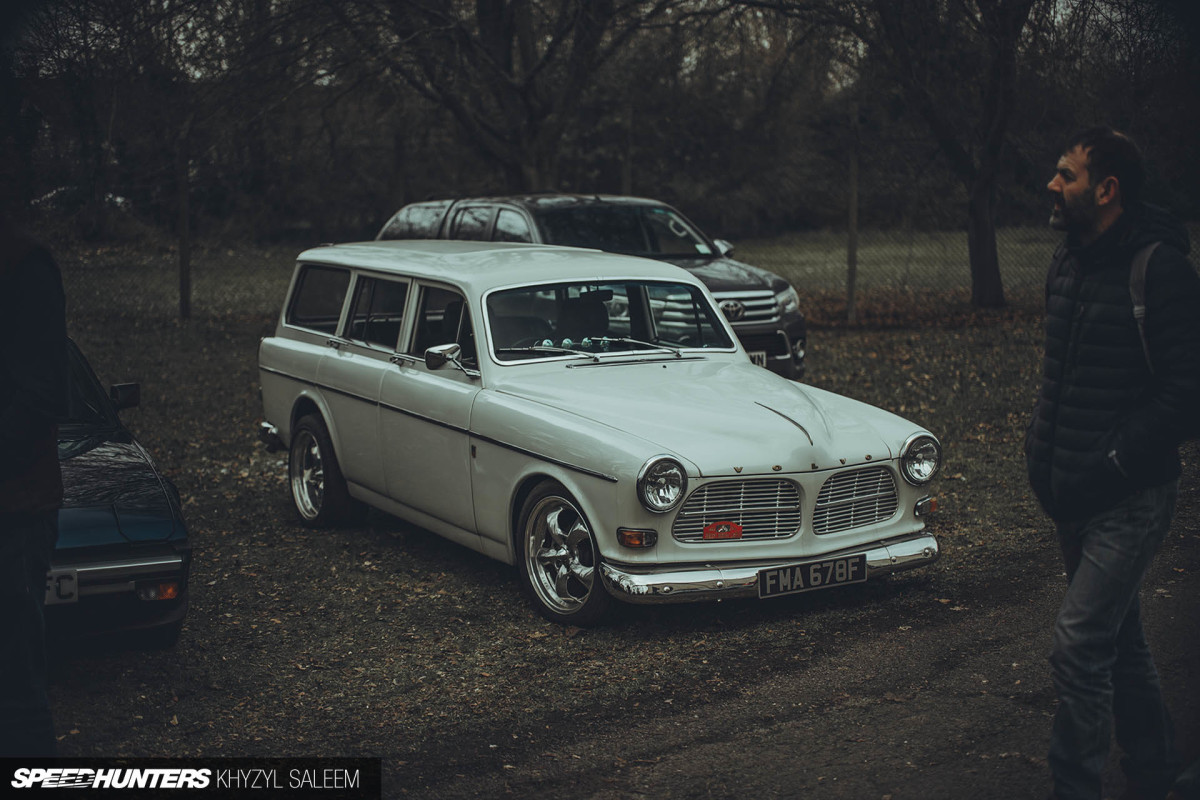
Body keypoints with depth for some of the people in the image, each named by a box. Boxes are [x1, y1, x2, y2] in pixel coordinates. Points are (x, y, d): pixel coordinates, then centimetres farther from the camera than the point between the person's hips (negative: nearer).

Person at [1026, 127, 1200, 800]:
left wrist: (1110, 466, -20)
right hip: (1076, 494, 8)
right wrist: (1044, 453, 9)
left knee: (1079, 647, -10)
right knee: (1119, 639, 18)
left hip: (1129, 500, -8)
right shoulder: (1070, 262, 10)